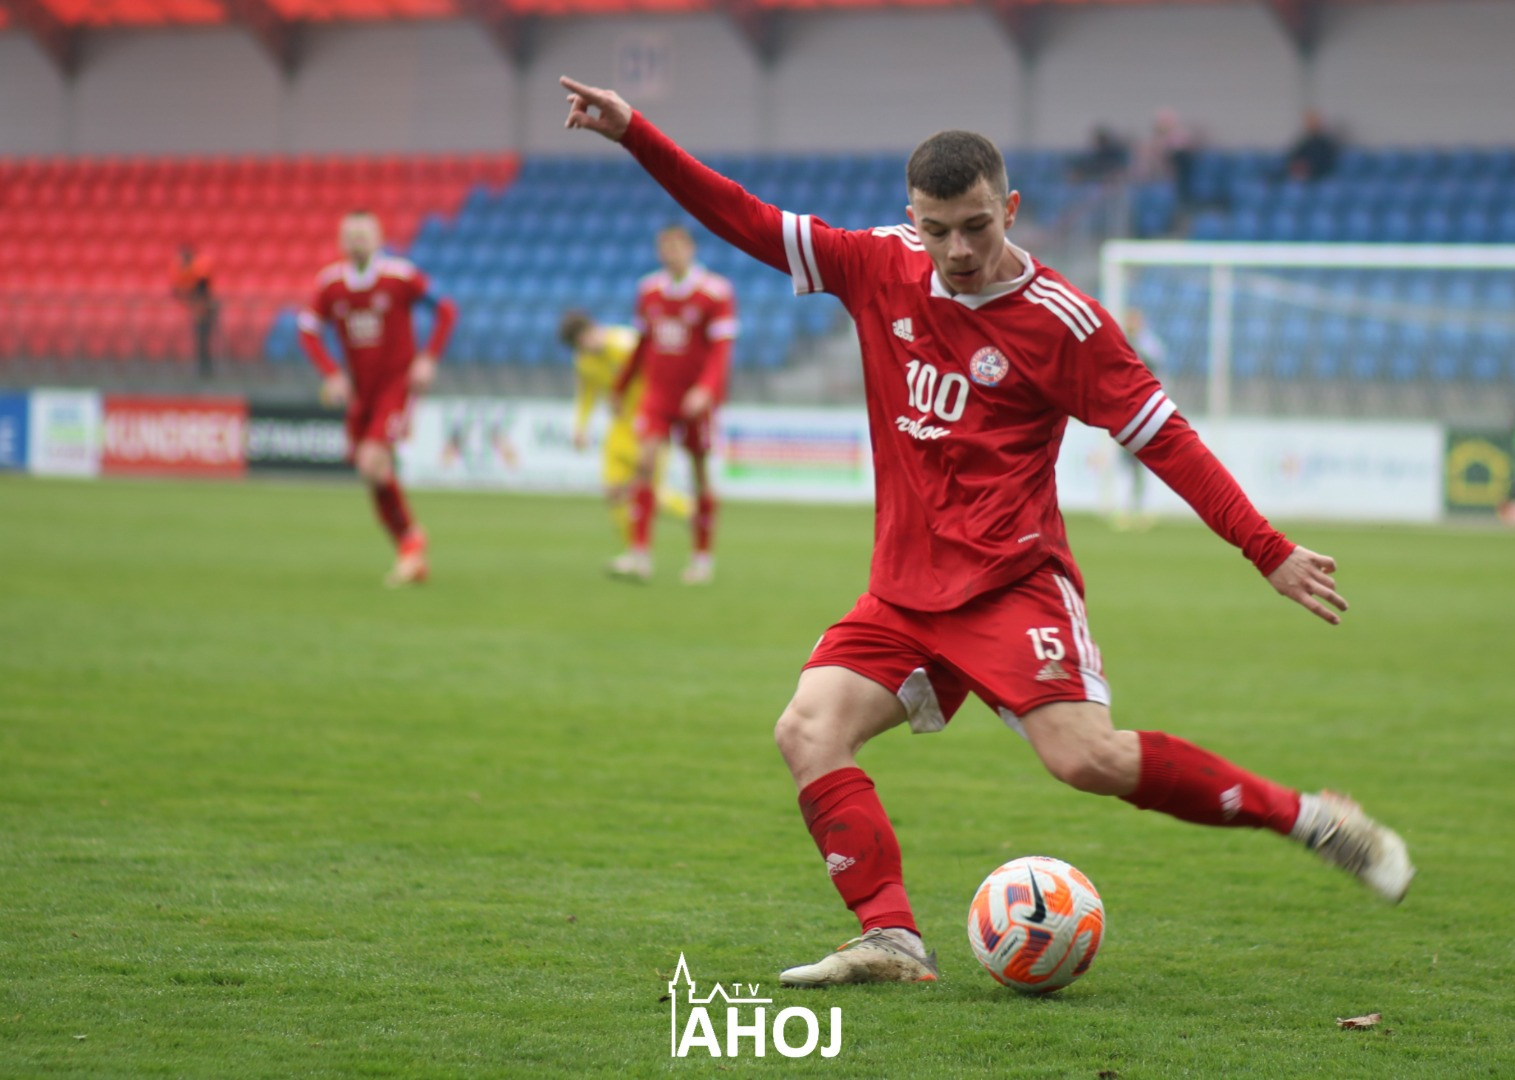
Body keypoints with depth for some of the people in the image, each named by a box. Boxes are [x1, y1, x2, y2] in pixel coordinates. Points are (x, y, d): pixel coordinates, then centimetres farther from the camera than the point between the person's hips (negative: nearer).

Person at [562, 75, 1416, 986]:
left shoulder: (1060, 320, -9)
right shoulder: (883, 269, 4)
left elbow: (1164, 439, -8)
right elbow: (750, 223, 9)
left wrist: (1270, 552, -12)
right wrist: (632, 133, 2)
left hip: (1013, 582, -5)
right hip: (904, 593, 6)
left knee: (1086, 757, -21)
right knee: (808, 731, -13)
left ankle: (1307, 817, -8)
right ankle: (891, 939, -17)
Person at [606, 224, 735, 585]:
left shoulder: (715, 292, -9)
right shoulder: (649, 290, 6)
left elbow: (721, 348, -14)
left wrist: (705, 390, -27)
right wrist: (621, 387, 23)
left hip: (696, 400, -3)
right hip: (657, 393, 3)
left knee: (700, 472, 4)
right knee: (645, 462, -14)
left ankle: (703, 556, 18)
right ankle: (640, 553, -16)